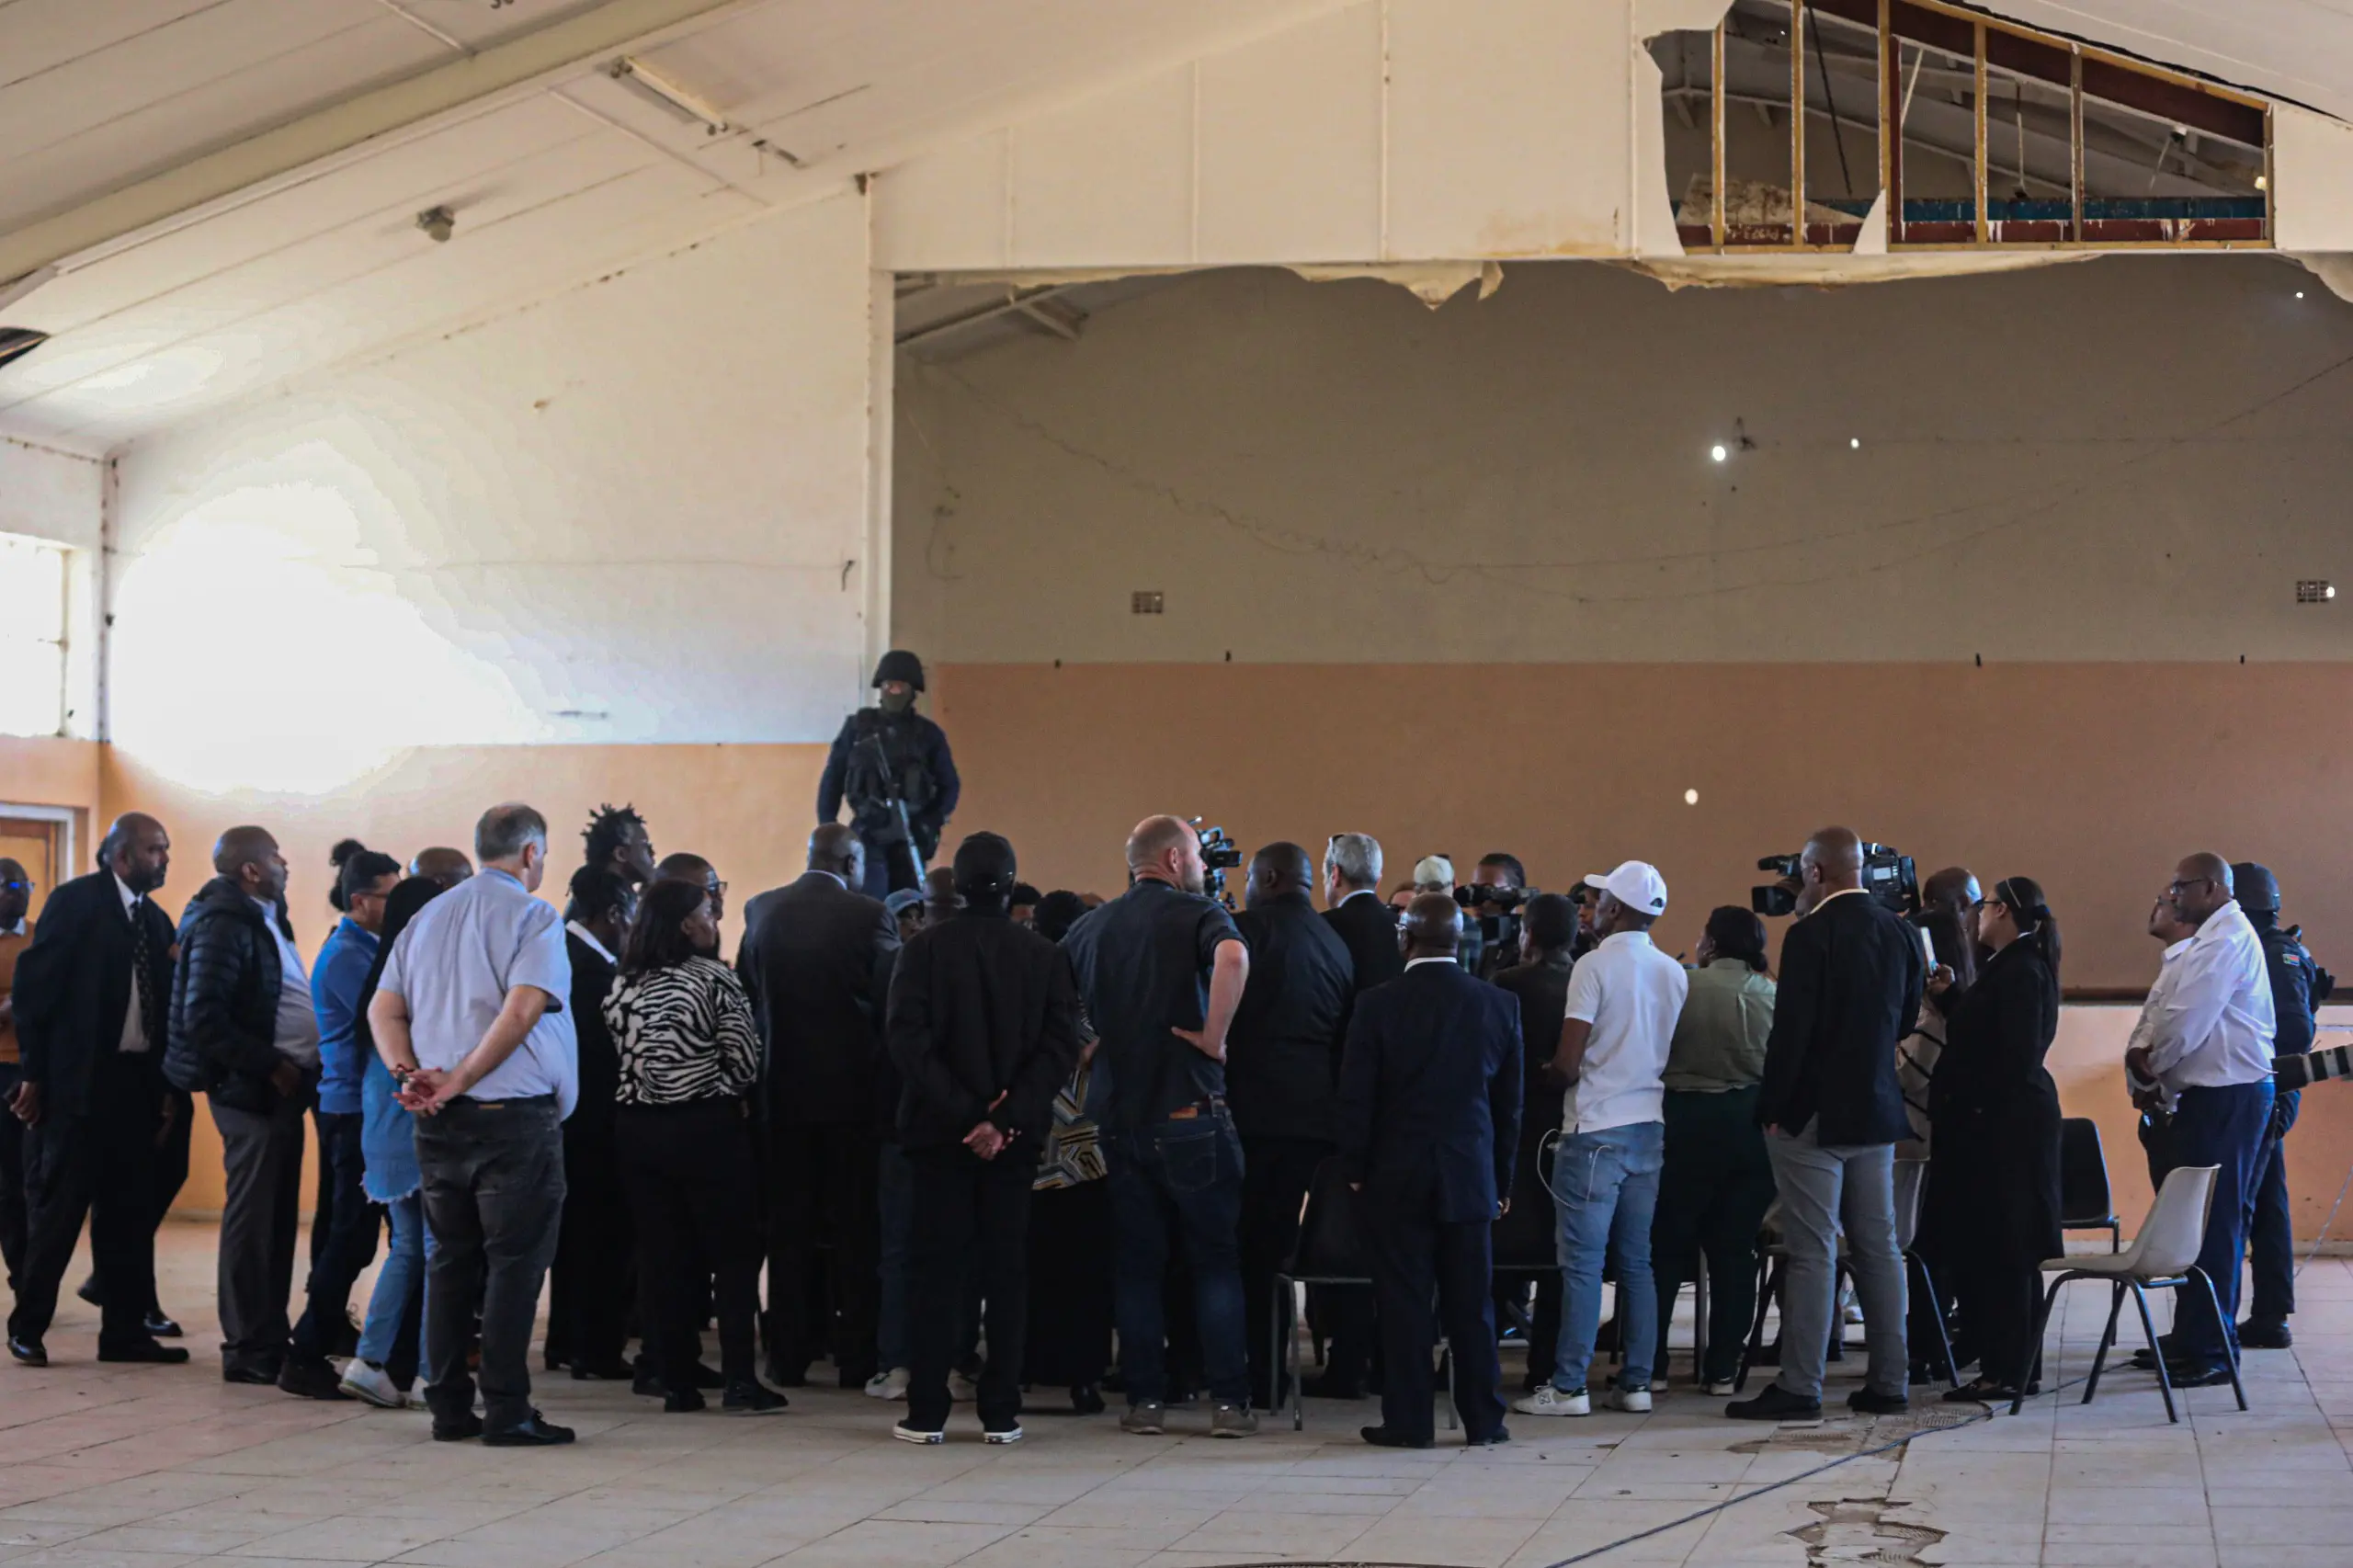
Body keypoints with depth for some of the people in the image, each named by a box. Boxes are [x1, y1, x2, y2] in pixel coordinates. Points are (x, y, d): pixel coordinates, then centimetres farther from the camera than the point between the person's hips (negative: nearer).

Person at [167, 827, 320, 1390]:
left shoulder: (263, 919, 16)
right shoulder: (224, 924, -14)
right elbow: (204, 1019, -21)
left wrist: (295, 1069, 7)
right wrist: (271, 1066, -18)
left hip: (279, 1091, 9)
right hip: (250, 1091, -9)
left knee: (277, 1220, 14)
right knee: (252, 1221, -3)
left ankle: (269, 1341, 21)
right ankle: (250, 1350, 4)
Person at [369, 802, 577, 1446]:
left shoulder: (427, 917, 14)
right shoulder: (531, 916, -6)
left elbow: (383, 1010, 7)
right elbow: (523, 1007, -19)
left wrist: (410, 1075, -5)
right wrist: (461, 1078, -16)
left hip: (439, 1125, 6)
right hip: (514, 1115, -6)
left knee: (450, 1260, 12)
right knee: (514, 1261, -1)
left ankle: (448, 1406, 14)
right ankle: (506, 1411, -2)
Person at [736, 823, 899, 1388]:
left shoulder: (761, 911, 1)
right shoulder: (868, 916, -11)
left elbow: (744, 995, 7)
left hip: (782, 1088, 3)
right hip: (852, 1089, -3)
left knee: (788, 1226, 10)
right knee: (856, 1229, 5)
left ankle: (788, 1356, 11)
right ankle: (856, 1357, 6)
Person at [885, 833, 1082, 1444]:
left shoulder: (925, 948, -4)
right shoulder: (1045, 956, -1)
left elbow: (909, 1042, -12)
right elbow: (1060, 1047, -9)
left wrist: (963, 1113, -12)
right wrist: (1007, 1119, -12)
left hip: (939, 1135, -1)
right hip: (1016, 1138, 1)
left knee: (939, 1269, 4)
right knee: (1007, 1269, 6)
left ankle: (927, 1412, 4)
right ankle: (1000, 1412, 6)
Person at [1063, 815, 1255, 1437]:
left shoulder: (1091, 926, 10)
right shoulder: (1197, 913, -5)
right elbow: (1232, 957, -27)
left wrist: (1092, 1047, 11)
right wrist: (1213, 1037, -20)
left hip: (1118, 1115, 4)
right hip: (1190, 1111, -4)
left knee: (1137, 1262, 9)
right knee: (1216, 1258, 3)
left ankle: (1145, 1398, 8)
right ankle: (1229, 1401, 0)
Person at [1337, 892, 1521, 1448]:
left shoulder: (1378, 1005, -9)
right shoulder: (1499, 1005, 0)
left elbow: (1354, 1098, -6)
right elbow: (1509, 1101, 6)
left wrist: (1354, 1169, 4)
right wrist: (1502, 1178, 13)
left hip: (1397, 1174, -2)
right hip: (1469, 1173, 2)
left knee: (1404, 1299, 2)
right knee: (1469, 1300, 8)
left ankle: (1407, 1419, 4)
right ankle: (1483, 1418, 12)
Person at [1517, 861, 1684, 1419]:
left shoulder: (1595, 966, -11)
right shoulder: (1675, 974, 8)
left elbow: (1568, 1065, -14)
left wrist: (1547, 1074, 6)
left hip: (1596, 1128, -6)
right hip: (1649, 1126, 6)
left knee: (1582, 1261, -4)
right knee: (1636, 1260, 10)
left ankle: (1569, 1385, -4)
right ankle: (1635, 1382, 11)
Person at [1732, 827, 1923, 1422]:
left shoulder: (1812, 934, -15)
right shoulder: (1899, 932, 6)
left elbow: (1791, 1030, -17)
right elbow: (1907, 1019, 14)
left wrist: (1773, 1107, -10)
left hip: (1814, 1115, -7)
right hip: (1878, 1109, 7)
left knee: (1812, 1253, -5)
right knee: (1878, 1246, 10)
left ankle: (1799, 1387, -3)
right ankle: (1889, 1382, 13)